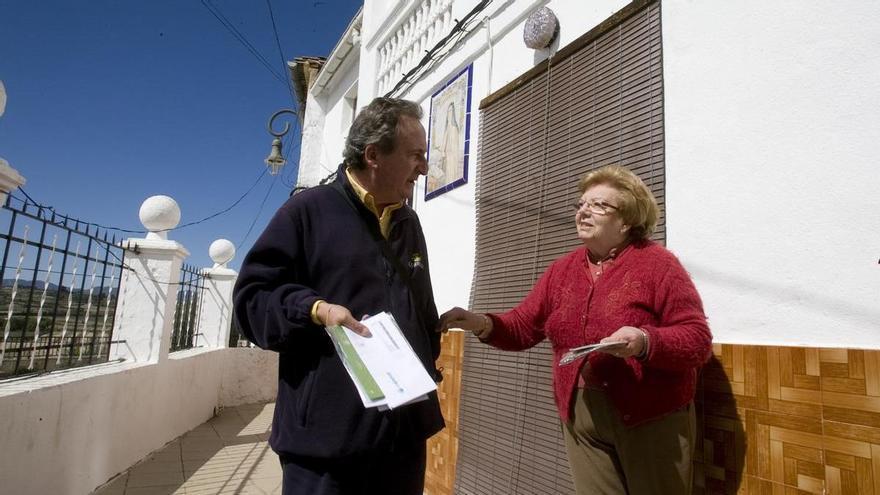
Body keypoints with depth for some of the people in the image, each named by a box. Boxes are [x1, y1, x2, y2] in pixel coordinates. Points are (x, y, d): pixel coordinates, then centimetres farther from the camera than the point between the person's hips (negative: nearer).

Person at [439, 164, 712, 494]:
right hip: (580, 417, 4)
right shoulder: (562, 269, 7)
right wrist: (481, 324, -11)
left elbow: (698, 339, -11)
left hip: (651, 418, -4)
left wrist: (645, 342, -29)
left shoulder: (657, 263, -8)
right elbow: (522, 327, 7)